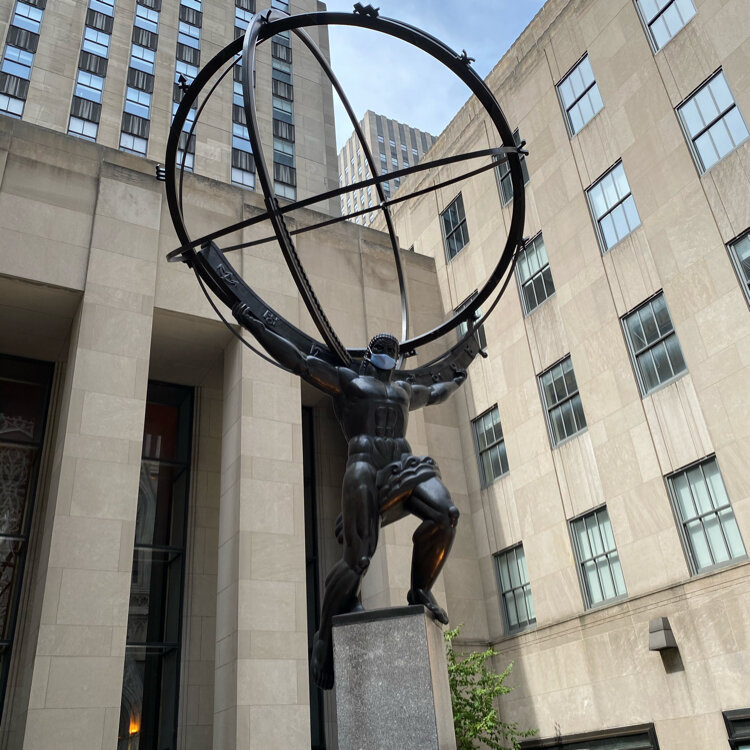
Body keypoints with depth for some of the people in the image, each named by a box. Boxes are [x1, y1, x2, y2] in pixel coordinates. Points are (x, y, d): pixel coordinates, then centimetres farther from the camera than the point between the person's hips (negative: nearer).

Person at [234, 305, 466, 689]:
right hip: (365, 467, -5)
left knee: (445, 514, -26)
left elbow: (431, 395, 55)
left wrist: (453, 382, 68)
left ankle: (420, 590, -6)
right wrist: (257, 328, 4)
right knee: (358, 559, -15)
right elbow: (299, 360, 10)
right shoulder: (346, 380, 17)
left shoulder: (402, 390, 33)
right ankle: (325, 635, 6)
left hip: (405, 466, 5)